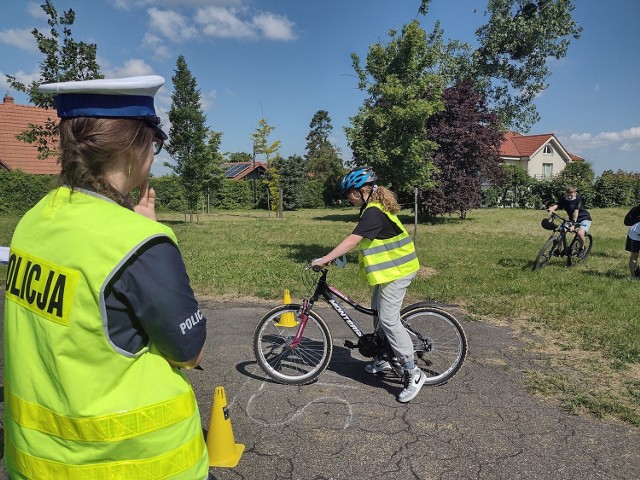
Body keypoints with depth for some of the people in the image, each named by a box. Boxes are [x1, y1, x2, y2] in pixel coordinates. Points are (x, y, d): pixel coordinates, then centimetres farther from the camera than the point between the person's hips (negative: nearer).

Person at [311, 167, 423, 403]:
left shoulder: (373, 213, -22)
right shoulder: (375, 208, 11)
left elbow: (352, 240, -30)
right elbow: (357, 241, 14)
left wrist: (324, 260, -29)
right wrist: (334, 256, 9)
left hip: (396, 270, -11)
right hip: (389, 268, 11)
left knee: (389, 319, -11)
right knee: (378, 313, 18)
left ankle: (412, 372, -4)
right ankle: (382, 360, 33)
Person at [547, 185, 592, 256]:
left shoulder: (578, 199, -21)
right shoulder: (563, 200, -9)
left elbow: (576, 212, -28)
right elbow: (556, 205, -27)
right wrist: (551, 209, -51)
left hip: (584, 219, -5)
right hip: (572, 219, 5)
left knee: (580, 233, -31)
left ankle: (582, 248, -1)